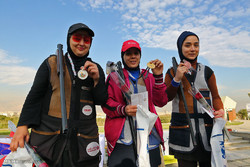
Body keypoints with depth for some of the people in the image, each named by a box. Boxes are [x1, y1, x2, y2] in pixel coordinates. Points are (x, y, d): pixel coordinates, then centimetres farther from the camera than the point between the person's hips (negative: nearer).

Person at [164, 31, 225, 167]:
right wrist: (177, 79, -17)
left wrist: (220, 110, -7)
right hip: (182, 129, -1)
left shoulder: (207, 71, 9)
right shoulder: (172, 72, 5)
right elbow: (166, 97, -4)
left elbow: (215, 96, 13)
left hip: (207, 128, 2)